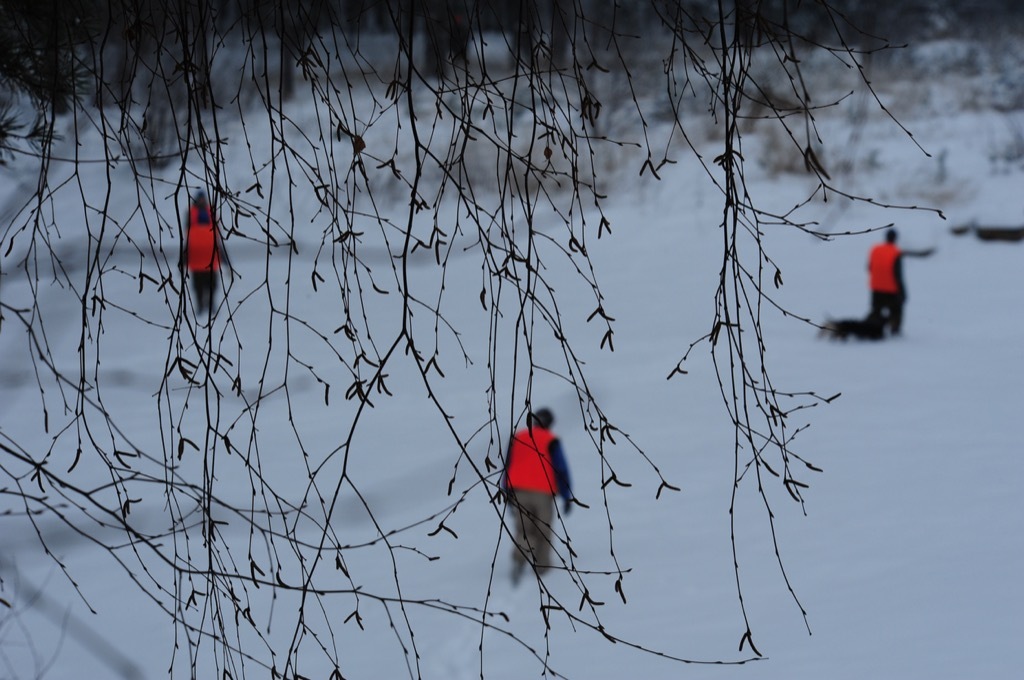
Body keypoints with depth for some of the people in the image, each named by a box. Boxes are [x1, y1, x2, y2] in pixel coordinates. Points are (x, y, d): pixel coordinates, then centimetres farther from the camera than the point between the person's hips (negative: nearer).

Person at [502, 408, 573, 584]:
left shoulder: (518, 438, 11)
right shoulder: (551, 441, 0)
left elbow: (508, 468, 15)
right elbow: (561, 469, -4)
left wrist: (508, 495, 23)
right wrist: (567, 497, 0)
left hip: (518, 491, 3)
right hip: (542, 492, -3)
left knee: (523, 530, 8)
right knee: (543, 530, 12)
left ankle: (519, 560, -17)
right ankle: (541, 567, 14)